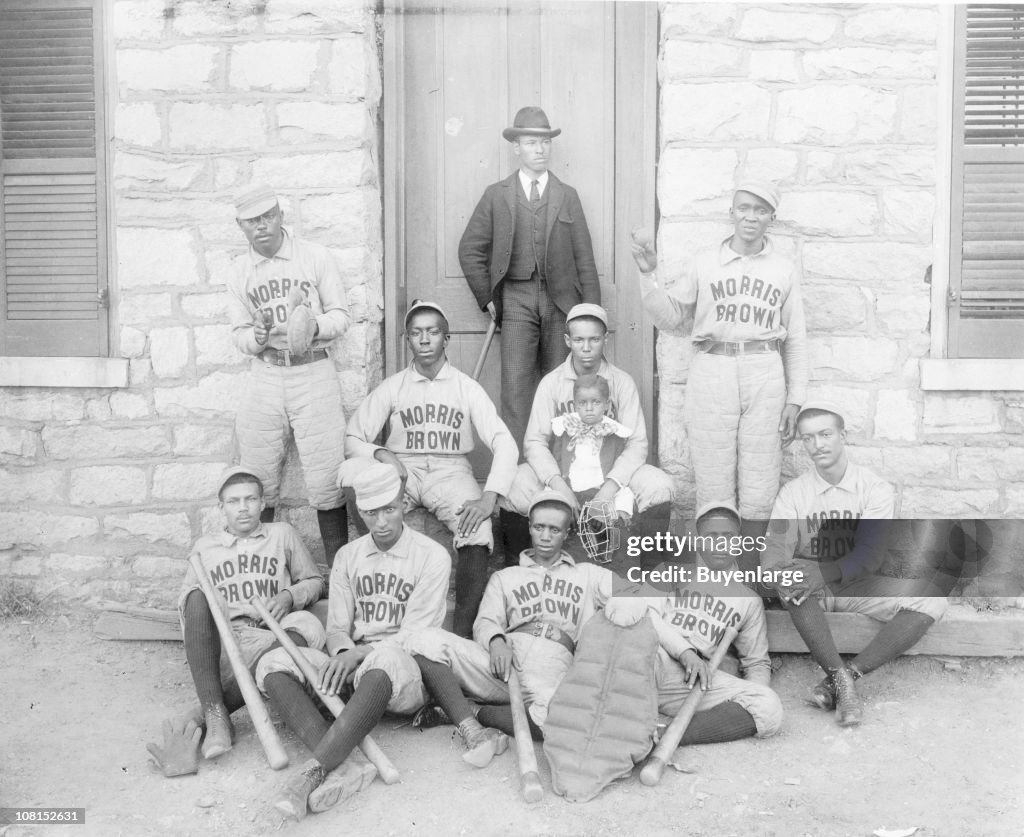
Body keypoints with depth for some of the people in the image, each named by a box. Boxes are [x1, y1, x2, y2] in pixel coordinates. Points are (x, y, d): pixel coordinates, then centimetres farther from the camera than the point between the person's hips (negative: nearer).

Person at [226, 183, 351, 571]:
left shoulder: (316, 257, 2)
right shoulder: (240, 273, 9)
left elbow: (340, 315, 2)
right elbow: (239, 332, 8)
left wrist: (314, 326, -19)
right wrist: (258, 337, -15)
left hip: (313, 372, -2)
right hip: (265, 375, 3)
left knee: (326, 481, -5)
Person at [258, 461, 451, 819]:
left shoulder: (432, 556, -1)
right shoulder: (348, 556, 14)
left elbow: (415, 635, -7)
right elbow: (336, 627, 10)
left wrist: (361, 653, -21)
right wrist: (342, 652, -14)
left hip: (407, 673, -5)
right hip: (353, 667, 5)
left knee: (384, 662, -41)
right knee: (276, 663, -20)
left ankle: (317, 768, -46)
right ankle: (335, 768, -39)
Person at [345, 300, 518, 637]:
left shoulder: (466, 388, 5)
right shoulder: (391, 388, 9)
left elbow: (504, 443, -4)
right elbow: (353, 438, 7)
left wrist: (489, 498, -20)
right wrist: (380, 454, -16)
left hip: (450, 471, -1)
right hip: (401, 470, 1)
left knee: (478, 533, -33)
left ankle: (463, 631, -29)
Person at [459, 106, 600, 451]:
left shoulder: (567, 196, 13)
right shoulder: (496, 196, 9)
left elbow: (584, 258, 9)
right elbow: (470, 250, 12)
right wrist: (487, 297, 4)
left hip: (561, 301, 1)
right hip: (516, 300, -1)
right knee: (516, 387, -8)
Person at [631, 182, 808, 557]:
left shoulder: (785, 270, 10)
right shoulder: (705, 263, 9)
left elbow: (796, 340, 10)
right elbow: (673, 320, 9)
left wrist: (794, 400, 5)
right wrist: (648, 275, -1)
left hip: (764, 378, 0)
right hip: (711, 374, 0)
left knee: (759, 488, 3)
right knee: (714, 484, 2)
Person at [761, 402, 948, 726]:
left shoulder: (875, 488, -4)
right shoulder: (793, 492, 0)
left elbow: (869, 554, -16)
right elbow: (775, 547, -11)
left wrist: (825, 573, -35)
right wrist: (780, 574, -36)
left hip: (858, 584, 1)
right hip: (812, 590, 0)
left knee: (931, 602, -23)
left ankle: (849, 674, -27)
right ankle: (841, 679, -33)